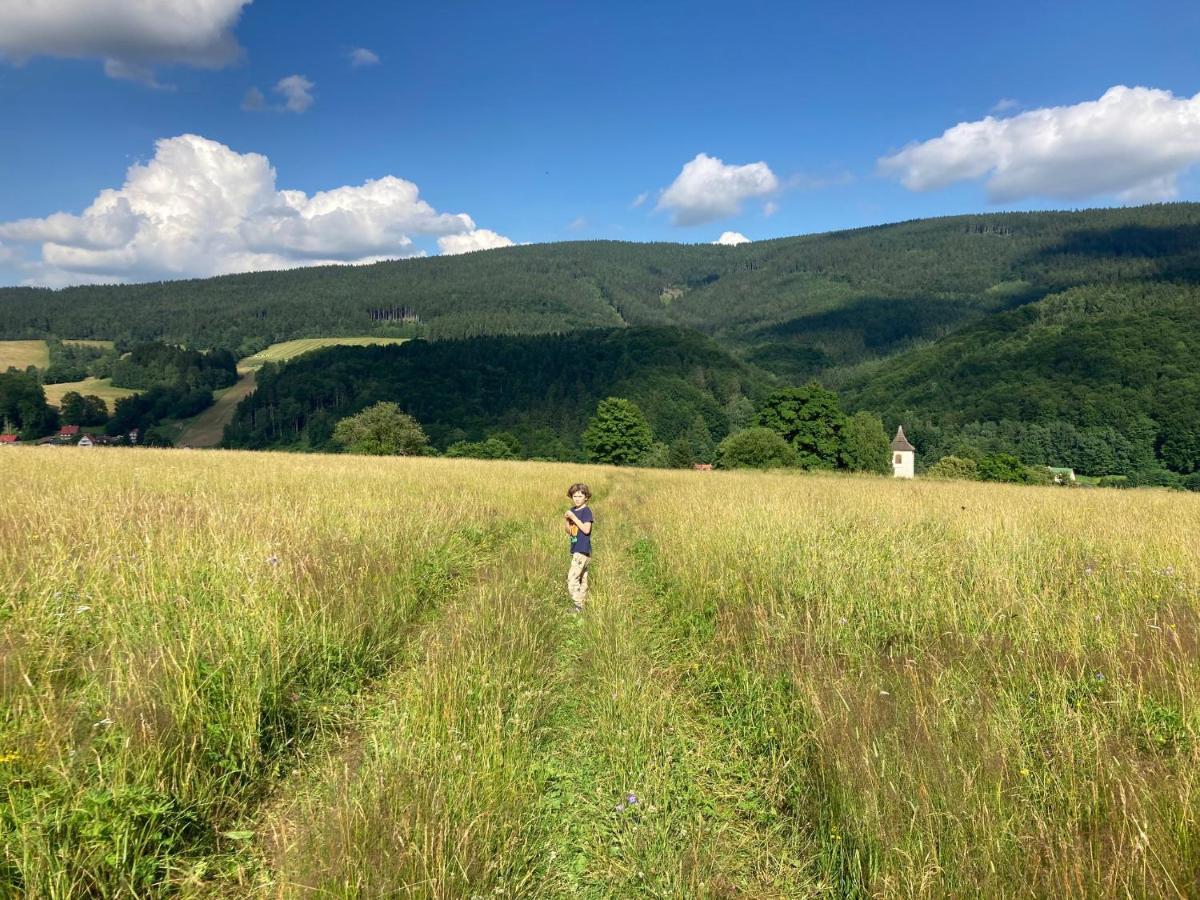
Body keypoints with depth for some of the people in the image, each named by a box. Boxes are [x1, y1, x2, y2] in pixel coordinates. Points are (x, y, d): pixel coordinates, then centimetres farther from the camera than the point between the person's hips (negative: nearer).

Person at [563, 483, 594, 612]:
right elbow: (569, 531, 14)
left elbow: (586, 529, -21)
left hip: (583, 550, -8)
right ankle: (583, 604, 19)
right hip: (575, 549, 8)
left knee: (572, 578, -14)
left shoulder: (586, 511, -11)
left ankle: (578, 606, -11)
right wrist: (565, 520, -4)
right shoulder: (572, 511, 12)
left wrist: (573, 517, -20)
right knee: (582, 578, 13)